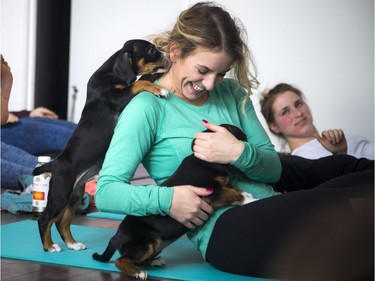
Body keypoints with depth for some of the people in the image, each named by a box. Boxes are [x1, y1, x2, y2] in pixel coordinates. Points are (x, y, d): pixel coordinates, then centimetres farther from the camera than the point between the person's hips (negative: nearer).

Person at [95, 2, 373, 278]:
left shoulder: (232, 93, 16)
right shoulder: (147, 107, -1)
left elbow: (273, 168, 13)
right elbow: (106, 192, -7)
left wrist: (239, 153, -9)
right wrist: (165, 199, -24)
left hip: (271, 208, 7)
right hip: (224, 231, -7)